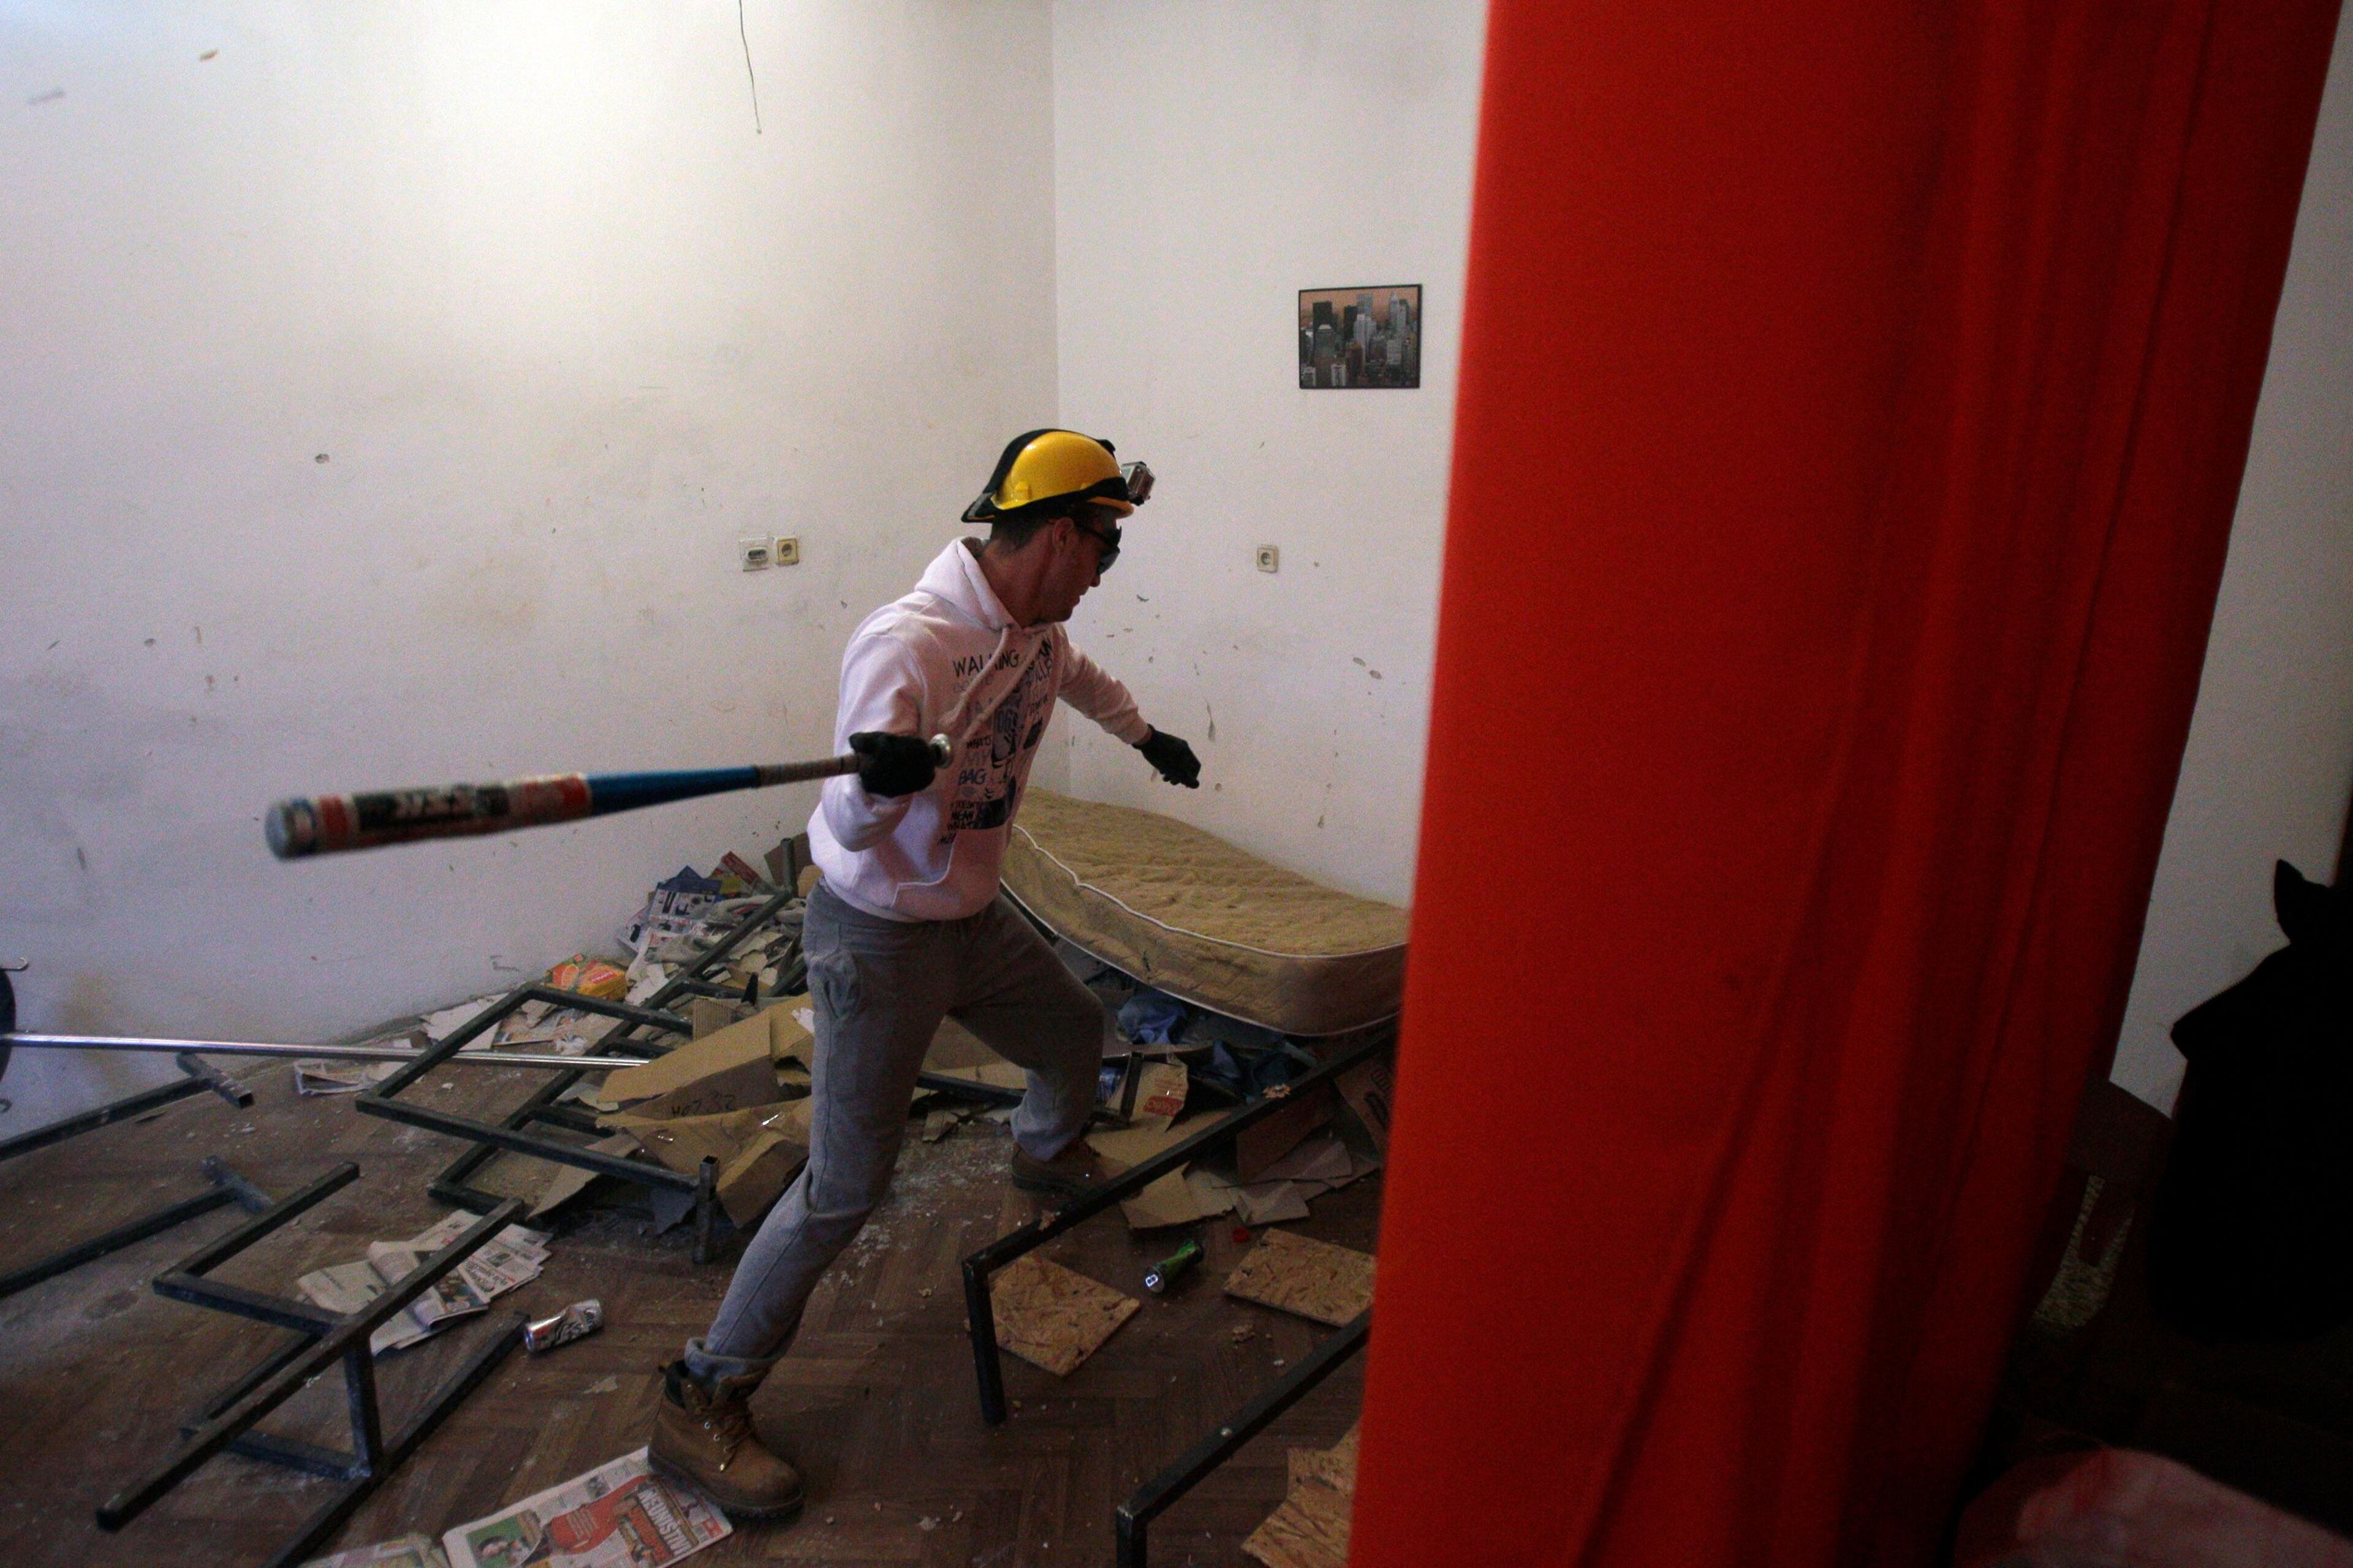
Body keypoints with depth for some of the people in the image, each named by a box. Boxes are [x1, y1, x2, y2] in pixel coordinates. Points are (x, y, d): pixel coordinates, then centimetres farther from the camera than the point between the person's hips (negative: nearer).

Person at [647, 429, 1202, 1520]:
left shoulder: (1035, 631, -1)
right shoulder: (907, 644, -28)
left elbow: (1081, 681, 24)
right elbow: (859, 829, -28)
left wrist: (1148, 738, 39)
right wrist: (887, 782, -50)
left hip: (974, 917, 8)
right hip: (877, 938, -8)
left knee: (1074, 1035, 25)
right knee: (846, 1184, -5)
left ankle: (1045, 1156, 61)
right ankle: (701, 1400, 14)